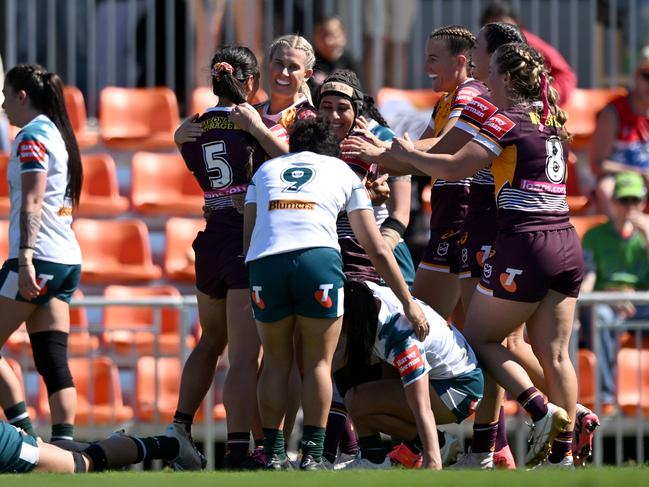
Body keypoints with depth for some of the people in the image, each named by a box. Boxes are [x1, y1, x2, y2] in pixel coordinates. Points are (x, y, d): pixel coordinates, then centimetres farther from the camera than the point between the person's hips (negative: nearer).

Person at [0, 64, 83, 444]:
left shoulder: (32, 136, -8)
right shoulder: (59, 134, 19)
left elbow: (32, 202, -17)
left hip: (38, 258, -9)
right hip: (68, 261, 9)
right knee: (53, 362, 3)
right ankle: (64, 442, -5)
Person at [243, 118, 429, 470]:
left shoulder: (265, 169, 31)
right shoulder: (343, 172, 27)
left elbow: (247, 238, 22)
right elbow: (377, 249, 25)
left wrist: (248, 291, 29)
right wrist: (408, 303, 30)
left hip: (263, 263, 1)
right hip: (318, 257, -1)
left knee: (276, 362, 16)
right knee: (318, 362, 12)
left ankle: (273, 453, 12)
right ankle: (312, 454, 6)